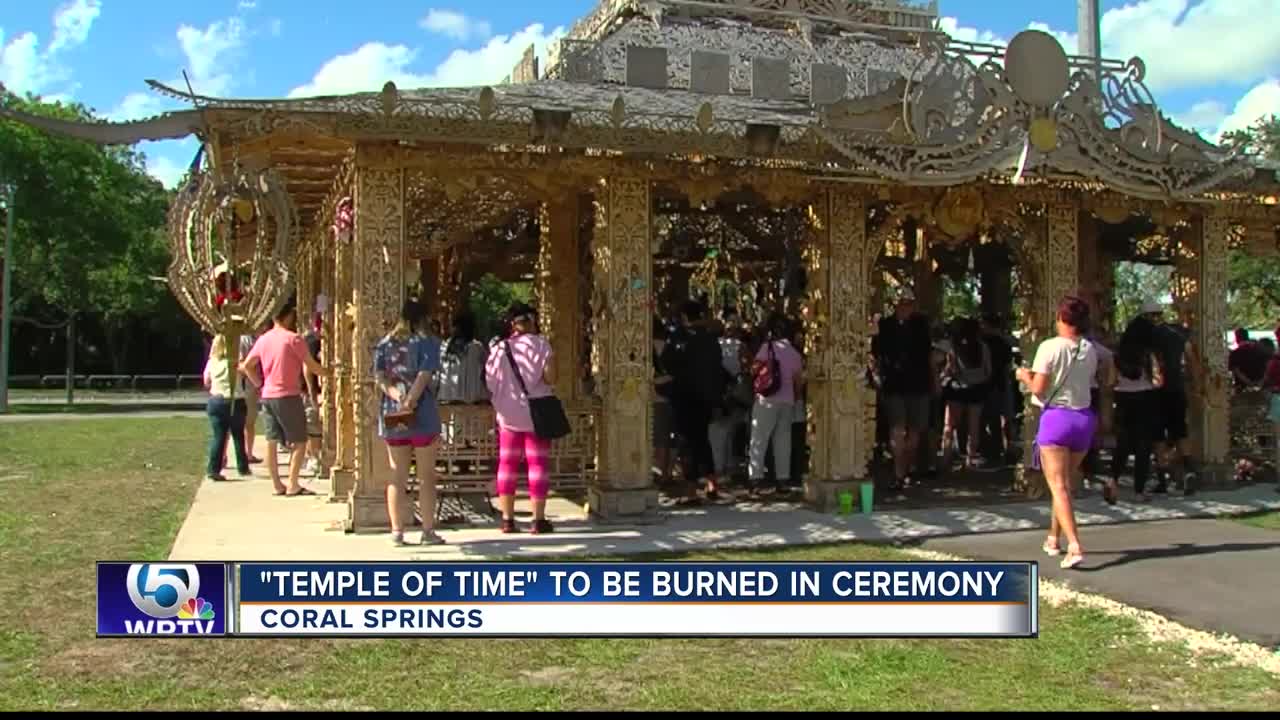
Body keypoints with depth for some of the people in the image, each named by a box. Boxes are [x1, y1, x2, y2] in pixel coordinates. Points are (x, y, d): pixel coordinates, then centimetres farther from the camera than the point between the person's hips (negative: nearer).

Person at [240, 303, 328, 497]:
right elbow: (311, 366, -8)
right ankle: (293, 485, -2)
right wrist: (328, 372, 7)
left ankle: (277, 484, 14)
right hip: (288, 396, -7)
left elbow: (246, 366, 12)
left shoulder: (263, 339, 8)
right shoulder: (293, 339, -11)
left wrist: (260, 384, 19)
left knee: (272, 441, 9)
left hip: (267, 396, 7)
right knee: (299, 442, 1)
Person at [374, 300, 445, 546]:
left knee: (397, 477, 9)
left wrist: (398, 397, -11)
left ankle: (397, 531, 9)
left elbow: (379, 377, 0)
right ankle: (428, 531, 6)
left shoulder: (384, 344, 11)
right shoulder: (427, 342, -2)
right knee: (426, 476, 4)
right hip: (422, 415, -4)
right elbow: (424, 376, -15)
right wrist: (410, 401, -19)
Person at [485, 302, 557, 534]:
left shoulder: (498, 349, 5)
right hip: (536, 414, -3)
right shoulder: (539, 344, -7)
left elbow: (491, 386, 6)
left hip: (508, 416, 3)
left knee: (507, 465, 11)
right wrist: (539, 379, 6)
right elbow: (550, 378, -14)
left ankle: (507, 519, 11)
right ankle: (539, 519, 1)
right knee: (537, 464, 1)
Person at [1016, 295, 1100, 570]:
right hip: (1083, 417, 6)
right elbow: (1087, 379, 12)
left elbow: (1039, 389, -14)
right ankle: (1053, 538, 31)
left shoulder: (1050, 347, -12)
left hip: (1056, 416, -6)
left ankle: (1074, 546, -21)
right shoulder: (1090, 350, 4)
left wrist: (1025, 376, 6)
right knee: (1064, 482, 20)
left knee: (1059, 486, -8)